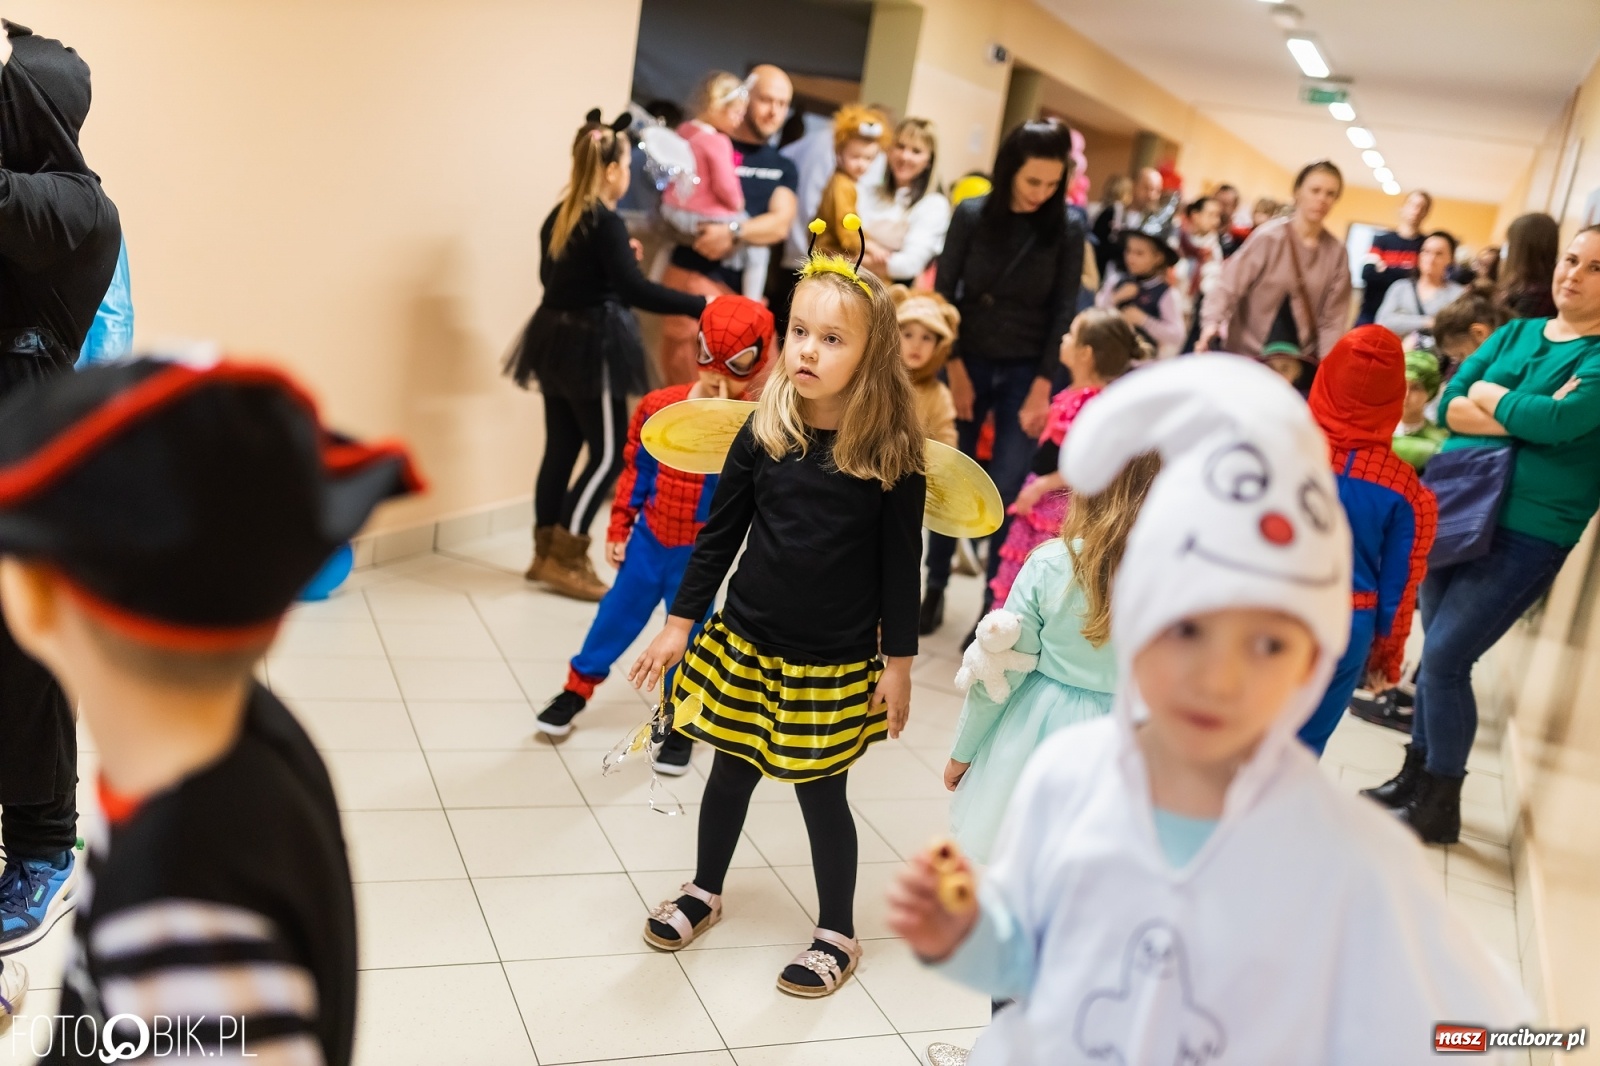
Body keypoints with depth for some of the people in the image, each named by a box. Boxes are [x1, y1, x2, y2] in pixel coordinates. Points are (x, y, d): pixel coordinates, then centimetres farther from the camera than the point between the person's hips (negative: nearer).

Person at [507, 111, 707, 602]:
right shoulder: (606, 223, -16)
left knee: (561, 447, 13)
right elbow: (636, 290, -25)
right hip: (591, 344, -9)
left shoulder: (559, 217, 9)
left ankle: (547, 552, 19)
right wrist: (699, 305, -24)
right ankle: (565, 558, 1)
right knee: (609, 453, -1)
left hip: (556, 337, 9)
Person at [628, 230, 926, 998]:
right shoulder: (765, 432, -6)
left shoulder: (893, 453, -12)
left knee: (820, 791, 7)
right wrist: (680, 623, 4)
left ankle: (838, 933, 28)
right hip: (744, 640, 3)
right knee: (731, 768, 17)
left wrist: (898, 662, -3)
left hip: (835, 661, -3)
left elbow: (901, 562, -6)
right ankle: (704, 892, 41)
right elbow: (720, 532, 2)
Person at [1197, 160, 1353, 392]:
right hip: (1247, 355, -3)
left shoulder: (1336, 252, 4)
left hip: (1300, 364, 3)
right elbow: (1230, 285, -14)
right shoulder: (1269, 237, -7)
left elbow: (1333, 317, 4)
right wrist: (1212, 322, -32)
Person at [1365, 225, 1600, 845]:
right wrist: (1526, 417, -16)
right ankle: (1416, 774, 28)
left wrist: (1489, 395, -7)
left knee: (1445, 658, -8)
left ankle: (1441, 806, 8)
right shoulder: (1515, 333, 10)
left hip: (1527, 535, -6)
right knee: (1437, 652, 12)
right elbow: (1449, 407, -1)